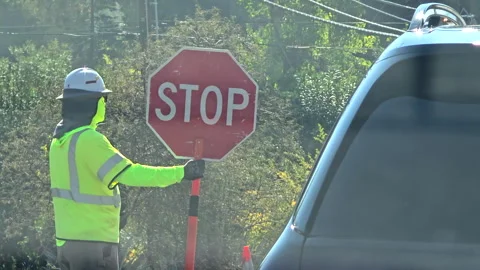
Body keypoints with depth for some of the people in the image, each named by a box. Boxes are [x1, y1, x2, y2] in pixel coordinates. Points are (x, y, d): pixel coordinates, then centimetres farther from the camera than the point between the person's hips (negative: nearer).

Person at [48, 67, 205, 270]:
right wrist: (180, 173, -20)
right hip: (94, 243, -9)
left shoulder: (60, 140, 10)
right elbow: (130, 173, -24)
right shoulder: (89, 140, -19)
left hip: (66, 240, 9)